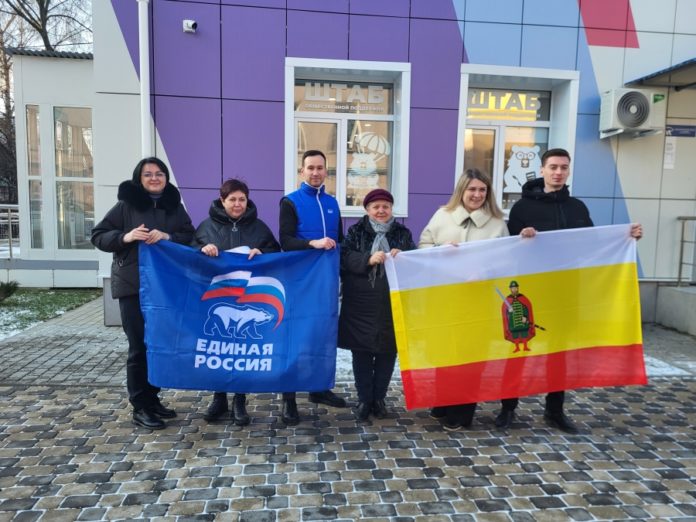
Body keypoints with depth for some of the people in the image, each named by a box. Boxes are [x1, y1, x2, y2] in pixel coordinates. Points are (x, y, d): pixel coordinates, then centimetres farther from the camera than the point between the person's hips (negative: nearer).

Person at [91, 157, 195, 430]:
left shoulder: (175, 206, 8)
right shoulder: (126, 205, -1)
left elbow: (191, 238, 3)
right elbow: (98, 236, -1)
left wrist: (168, 236, -15)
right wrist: (125, 237, -19)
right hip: (133, 286, -3)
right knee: (140, 346, -1)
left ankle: (153, 399, 26)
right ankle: (140, 407, 11)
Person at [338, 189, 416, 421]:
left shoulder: (403, 233, 8)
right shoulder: (356, 231, 4)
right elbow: (344, 258, -8)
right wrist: (368, 259, -23)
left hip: (392, 304, 2)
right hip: (361, 304, -1)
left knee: (387, 352, 8)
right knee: (361, 352, 5)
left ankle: (379, 399, 24)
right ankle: (364, 399, 19)